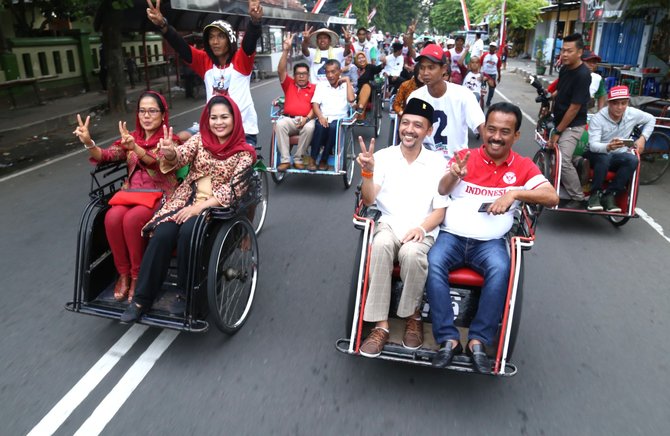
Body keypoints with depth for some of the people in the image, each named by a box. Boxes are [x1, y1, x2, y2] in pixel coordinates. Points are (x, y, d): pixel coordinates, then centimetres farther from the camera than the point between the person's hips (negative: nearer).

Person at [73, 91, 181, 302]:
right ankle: (123, 273, -9)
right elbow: (105, 156, 2)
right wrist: (88, 143, -20)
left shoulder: (170, 140, -1)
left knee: (132, 219, -33)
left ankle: (137, 275, -13)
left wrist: (135, 148, -42)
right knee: (112, 217, -27)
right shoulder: (131, 138, 14)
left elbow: (158, 161, -22)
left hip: (159, 195, -4)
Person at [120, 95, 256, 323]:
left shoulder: (244, 152, -2)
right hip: (187, 199, 3)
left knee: (188, 232, -32)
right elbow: (180, 157, -8)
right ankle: (142, 298, -11)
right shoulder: (199, 139, 8)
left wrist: (200, 206, -21)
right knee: (162, 234, -24)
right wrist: (170, 153, -34)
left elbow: (232, 188, -11)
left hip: (215, 206, -3)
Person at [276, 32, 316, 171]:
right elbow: (281, 71, 4)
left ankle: (298, 159, -20)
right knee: (279, 124, -31)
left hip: (306, 120, -2)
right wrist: (286, 50, -6)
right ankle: (285, 160, -29)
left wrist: (307, 118, -17)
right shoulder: (289, 85, 17)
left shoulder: (314, 87, 10)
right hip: (289, 119, 2)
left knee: (310, 127, -36)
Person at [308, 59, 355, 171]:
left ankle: (324, 160, -22)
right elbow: (315, 104, 3)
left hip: (339, 119, -1)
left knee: (333, 127, -36)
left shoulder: (346, 86, 13)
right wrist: (320, 117, -18)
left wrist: (347, 80, 0)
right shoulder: (321, 85, 15)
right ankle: (312, 159, -26)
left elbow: (351, 99, -9)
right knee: (320, 126, -35)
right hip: (323, 118, 1)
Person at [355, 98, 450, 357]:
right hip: (388, 224, 1)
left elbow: (440, 211, 5)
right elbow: (368, 200, -4)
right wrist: (367, 171, -21)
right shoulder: (383, 157, 4)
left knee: (412, 254, -34)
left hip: (422, 231, 0)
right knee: (381, 245, -35)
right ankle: (381, 324, -26)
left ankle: (412, 316, -6)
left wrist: (421, 228, -14)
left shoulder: (436, 163, 5)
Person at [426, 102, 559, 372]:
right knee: (433, 264, -29)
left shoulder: (523, 166, 10)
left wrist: (515, 193, -17)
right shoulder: (465, 157, 8)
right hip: (451, 235, 0)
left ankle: (479, 340, -19)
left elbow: (552, 197, -2)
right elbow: (439, 192, -5)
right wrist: (453, 175, -27)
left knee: (500, 269, -31)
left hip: (490, 241, 0)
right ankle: (448, 338, -20)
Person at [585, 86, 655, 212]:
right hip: (597, 154, -4)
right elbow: (592, 145, -29)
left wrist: (643, 138, 3)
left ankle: (609, 195, -22)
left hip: (618, 156, 4)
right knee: (604, 158, -39)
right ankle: (595, 194, -23)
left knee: (632, 160, -29)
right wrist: (608, 147, -50)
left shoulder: (633, 114, -6)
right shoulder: (598, 119, -19)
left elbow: (651, 119, 16)